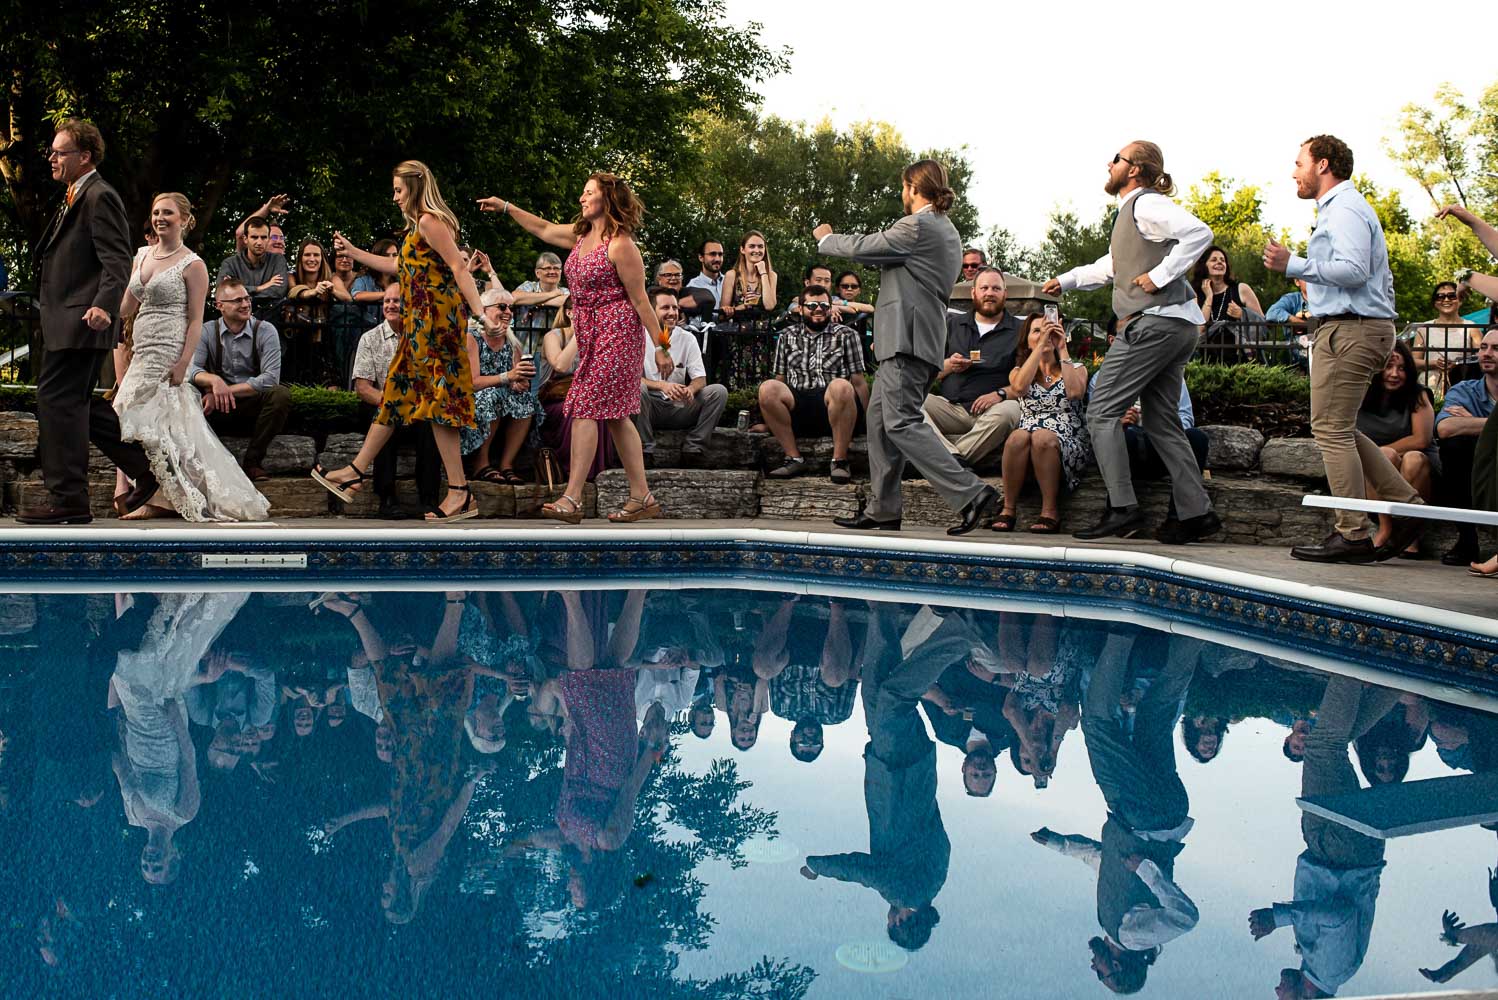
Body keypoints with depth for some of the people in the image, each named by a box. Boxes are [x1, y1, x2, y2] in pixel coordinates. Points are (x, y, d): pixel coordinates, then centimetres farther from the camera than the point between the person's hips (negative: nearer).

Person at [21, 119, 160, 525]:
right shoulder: (75, 199, 21)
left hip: (81, 321, -10)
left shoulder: (100, 197, -10)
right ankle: (144, 465, 18)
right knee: (77, 404, 13)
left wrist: (104, 306, -32)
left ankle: (67, 500, -5)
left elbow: (117, 261, -19)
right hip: (67, 323, 10)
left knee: (58, 400, -9)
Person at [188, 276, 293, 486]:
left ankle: (252, 461, -19)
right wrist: (214, 380, -33)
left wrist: (226, 390, -23)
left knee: (281, 394, -32)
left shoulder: (265, 331, -4)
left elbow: (270, 378, -16)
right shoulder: (206, 332, 2)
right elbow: (190, 369, -10)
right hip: (218, 413, 1)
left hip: (255, 408, -1)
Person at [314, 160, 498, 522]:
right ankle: (354, 473, 21)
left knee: (438, 399, -10)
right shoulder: (418, 226, 21)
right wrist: (352, 252, 37)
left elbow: (459, 268, -19)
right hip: (420, 322, 10)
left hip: (435, 319, -10)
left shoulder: (429, 221, -10)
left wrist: (481, 313, -27)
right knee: (395, 394, 13)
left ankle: (461, 493, -9)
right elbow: (398, 266, 32)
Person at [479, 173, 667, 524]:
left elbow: (640, 300, -14)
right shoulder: (580, 235, 13)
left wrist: (661, 346, -12)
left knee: (585, 408, -12)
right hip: (590, 334, 9)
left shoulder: (620, 245, -13)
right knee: (614, 415, 8)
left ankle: (571, 500, -12)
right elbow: (543, 229, 29)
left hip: (615, 333, -9)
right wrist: (506, 207, 27)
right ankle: (643, 497, 12)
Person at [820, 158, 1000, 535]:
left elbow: (862, 248, -5)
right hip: (914, 338, 10)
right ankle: (882, 509, 16)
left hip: (908, 338, -10)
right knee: (880, 418, 13)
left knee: (902, 422, -14)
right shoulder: (946, 231, 20)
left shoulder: (918, 226, -11)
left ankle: (972, 493, -20)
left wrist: (826, 239, 13)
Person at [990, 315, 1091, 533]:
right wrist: (1041, 344, -9)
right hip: (1027, 448, 1)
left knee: (1042, 437, -35)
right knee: (1019, 437, -34)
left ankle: (1050, 512, -30)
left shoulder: (1076, 369, 17)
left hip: (1069, 445, -1)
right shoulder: (1018, 371, 20)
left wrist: (1062, 350, -4)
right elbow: (1019, 387, -9)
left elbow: (1075, 392, -9)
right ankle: (1008, 509, -27)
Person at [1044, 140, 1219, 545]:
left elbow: (1198, 233, -22)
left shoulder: (1146, 204, -6)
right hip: (1178, 327, 10)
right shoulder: (1131, 211, 25)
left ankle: (1122, 508, -12)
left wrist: (1160, 276, -20)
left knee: (1102, 410, -8)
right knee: (1161, 422, 10)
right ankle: (1196, 512, 7)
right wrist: (1066, 280, 37)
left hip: (1153, 322, -10)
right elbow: (1111, 267, 39)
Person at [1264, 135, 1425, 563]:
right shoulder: (1345, 207, 24)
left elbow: (1354, 269, -23)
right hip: (1365, 327, 11)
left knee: (1332, 429, -9)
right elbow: (1380, 278, 29)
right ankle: (1407, 506, 11)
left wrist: (1294, 265, -19)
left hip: (1350, 330, -11)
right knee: (1339, 429, 13)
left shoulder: (1344, 208, -10)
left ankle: (1353, 536, -7)